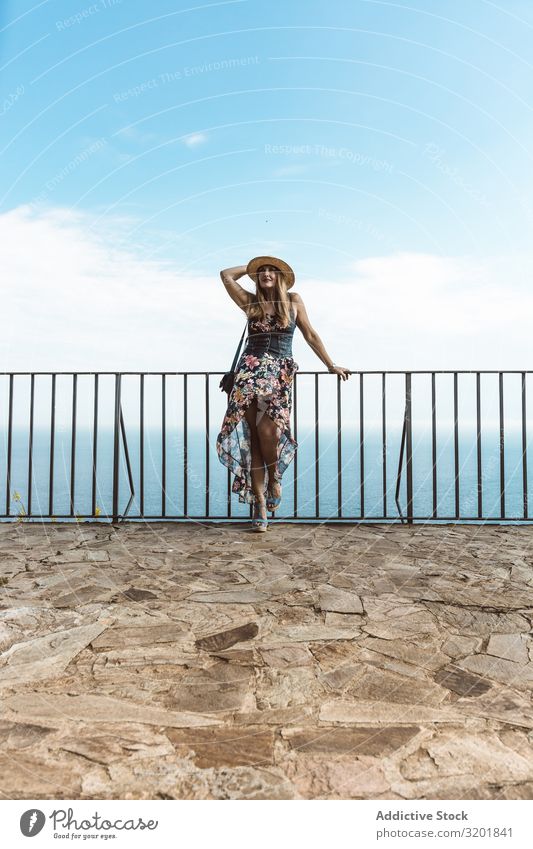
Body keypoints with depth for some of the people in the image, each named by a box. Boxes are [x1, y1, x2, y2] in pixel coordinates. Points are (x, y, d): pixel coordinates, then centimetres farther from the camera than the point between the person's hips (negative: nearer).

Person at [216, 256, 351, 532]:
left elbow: (310, 335, 16)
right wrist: (251, 266, 24)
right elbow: (226, 275, 13)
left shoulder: (293, 301, 13)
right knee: (252, 435, -8)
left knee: (266, 429, -24)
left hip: (280, 371, -1)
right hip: (250, 368, 2)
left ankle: (274, 477, 4)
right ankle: (259, 501, -4)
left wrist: (331, 365, 17)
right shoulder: (251, 302, 16)